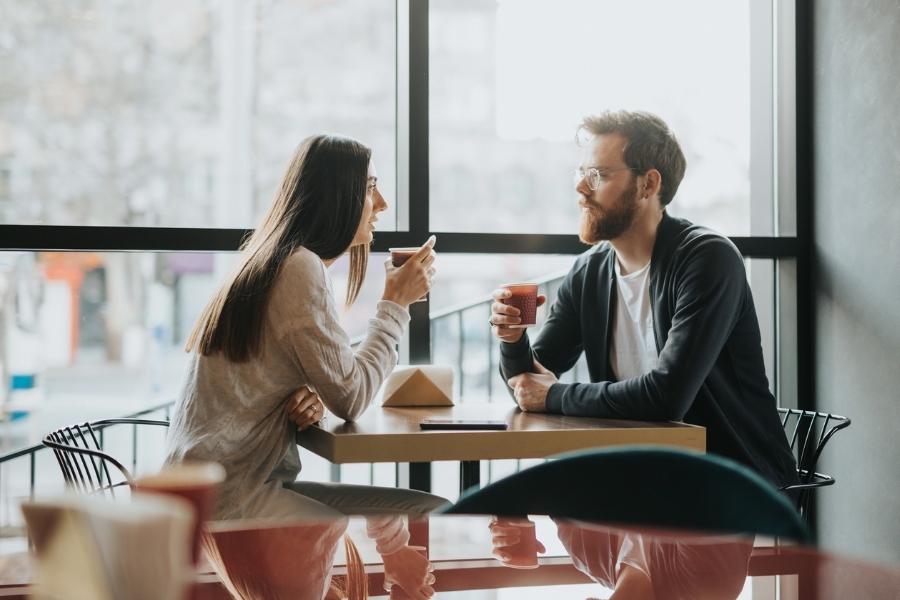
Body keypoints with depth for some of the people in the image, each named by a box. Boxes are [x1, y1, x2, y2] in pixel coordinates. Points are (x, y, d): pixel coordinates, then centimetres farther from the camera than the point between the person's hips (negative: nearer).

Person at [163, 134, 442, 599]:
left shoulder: (277, 263, 16)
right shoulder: (299, 267, -13)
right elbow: (350, 400, -14)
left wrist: (310, 403, -4)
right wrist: (396, 304, -4)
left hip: (252, 480, 9)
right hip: (226, 495, -9)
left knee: (434, 515, -1)